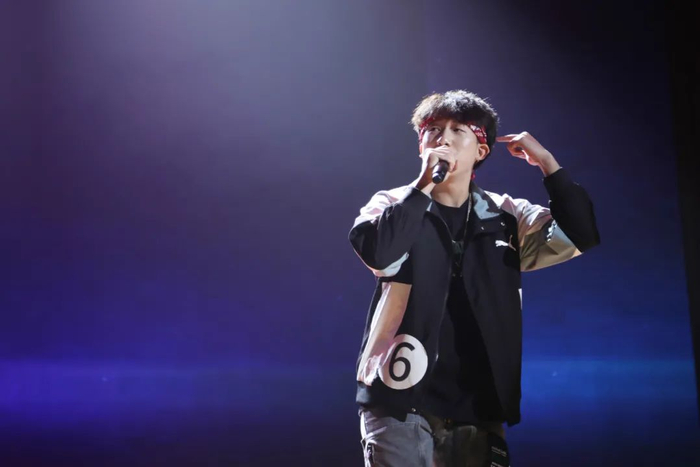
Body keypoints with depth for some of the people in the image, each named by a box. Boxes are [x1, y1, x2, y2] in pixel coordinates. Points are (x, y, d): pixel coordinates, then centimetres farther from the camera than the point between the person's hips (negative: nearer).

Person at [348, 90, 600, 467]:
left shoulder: (506, 217, 11)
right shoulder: (395, 206, 4)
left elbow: (580, 237, 0)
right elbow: (376, 252, -17)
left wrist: (547, 163, -3)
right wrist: (425, 184, -15)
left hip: (476, 408, 3)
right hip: (402, 400, -3)